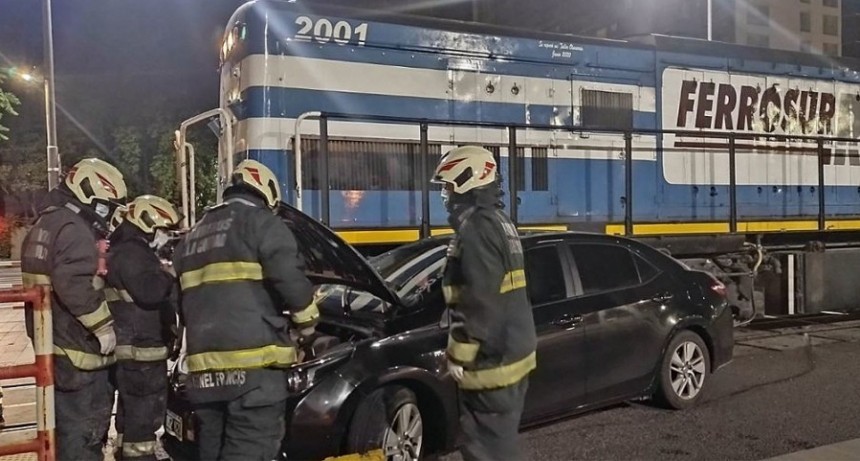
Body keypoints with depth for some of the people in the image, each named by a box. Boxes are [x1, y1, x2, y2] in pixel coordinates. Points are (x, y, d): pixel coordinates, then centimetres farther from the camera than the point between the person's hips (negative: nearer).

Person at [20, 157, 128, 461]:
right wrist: (103, 326, -20)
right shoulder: (74, 228, -17)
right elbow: (74, 285, -29)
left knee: (67, 427, 20)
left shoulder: (48, 222, 17)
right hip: (79, 349, -10)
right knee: (83, 434, -3)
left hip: (56, 346, 10)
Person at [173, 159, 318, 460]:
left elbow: (180, 300, 27)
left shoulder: (193, 236, 25)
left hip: (204, 365, 8)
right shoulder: (261, 223, 0)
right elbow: (289, 278, -13)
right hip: (252, 360, -7)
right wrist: (307, 322, 2)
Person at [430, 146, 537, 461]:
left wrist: (458, 353, -16)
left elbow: (479, 302, -23)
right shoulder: (497, 221, 15)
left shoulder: (477, 228, -18)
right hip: (510, 350, 10)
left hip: (492, 359, -10)